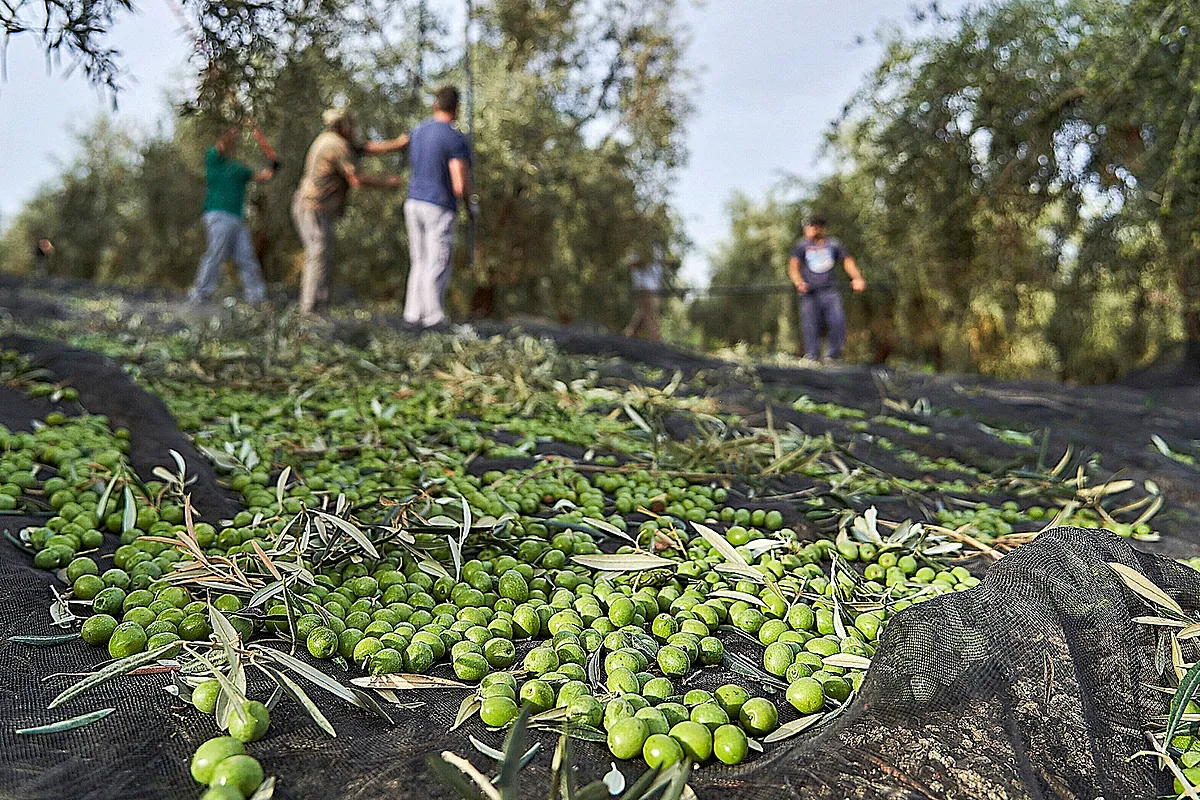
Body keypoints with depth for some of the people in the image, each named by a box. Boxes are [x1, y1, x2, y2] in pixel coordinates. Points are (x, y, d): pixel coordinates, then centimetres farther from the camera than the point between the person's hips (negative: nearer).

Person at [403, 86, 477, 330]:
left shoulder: (418, 132, 10)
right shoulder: (456, 140, -14)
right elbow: (460, 185, -19)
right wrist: (471, 206, 1)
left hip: (414, 202, 7)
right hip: (439, 208, -7)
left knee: (419, 263, 13)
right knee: (438, 266, -1)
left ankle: (413, 314, 12)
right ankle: (434, 317, 3)